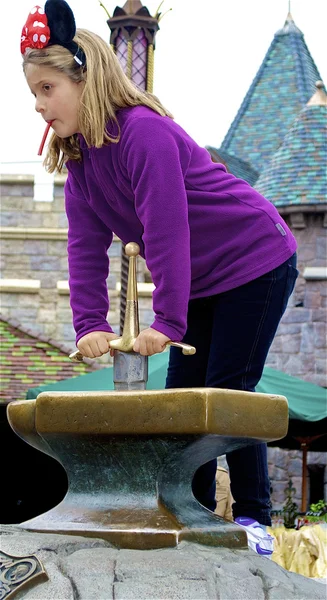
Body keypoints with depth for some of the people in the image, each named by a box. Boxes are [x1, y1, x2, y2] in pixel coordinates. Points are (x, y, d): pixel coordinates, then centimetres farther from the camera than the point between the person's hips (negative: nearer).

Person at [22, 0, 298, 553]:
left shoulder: (143, 131, -26)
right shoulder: (80, 159, 1)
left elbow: (167, 230, -32)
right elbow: (86, 247, -5)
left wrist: (167, 320, -34)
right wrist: (89, 324, -17)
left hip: (256, 263, -9)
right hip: (203, 281, 9)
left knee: (229, 391, -9)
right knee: (182, 393, 5)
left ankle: (252, 515, 2)